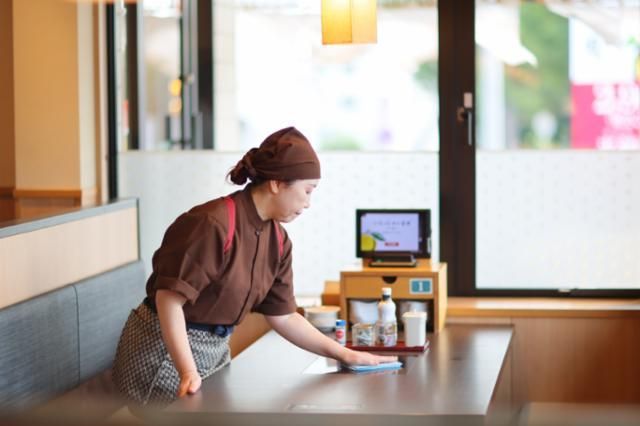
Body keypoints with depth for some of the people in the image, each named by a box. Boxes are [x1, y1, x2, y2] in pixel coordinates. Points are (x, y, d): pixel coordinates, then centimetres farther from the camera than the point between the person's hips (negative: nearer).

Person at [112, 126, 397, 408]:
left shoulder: (277, 241, 2)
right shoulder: (215, 225, -24)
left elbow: (283, 316, 9)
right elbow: (170, 298, -26)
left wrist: (346, 355, 5)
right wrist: (188, 373, -33)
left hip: (216, 351, 8)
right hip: (165, 352, -8)